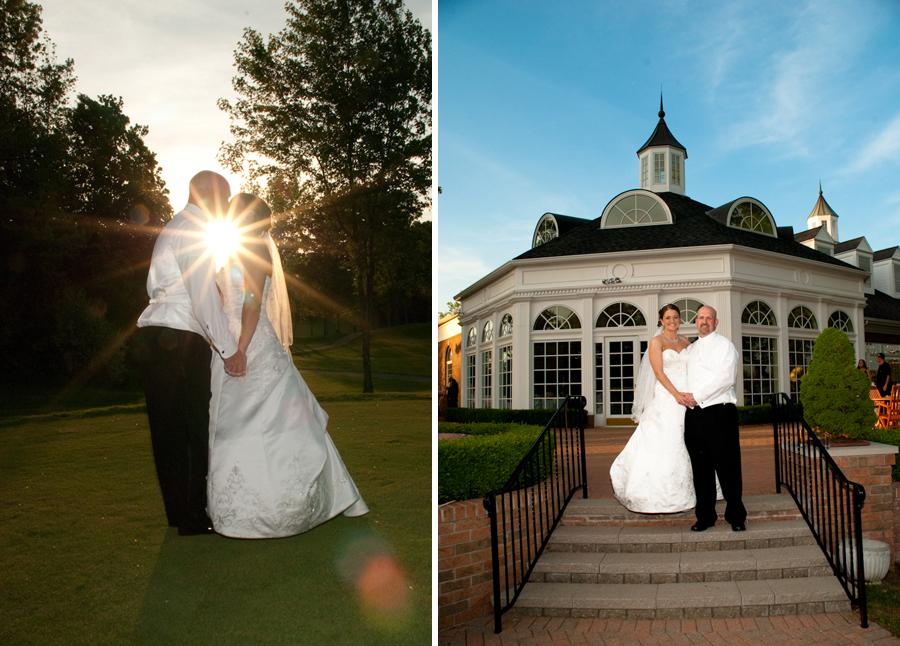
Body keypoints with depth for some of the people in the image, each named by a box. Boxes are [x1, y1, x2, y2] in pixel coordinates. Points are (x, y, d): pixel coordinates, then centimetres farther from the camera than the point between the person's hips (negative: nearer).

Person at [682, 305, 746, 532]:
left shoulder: (724, 345, 1)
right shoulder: (691, 348, 20)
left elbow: (726, 378, -12)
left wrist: (696, 396, -13)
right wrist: (682, 396, 3)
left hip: (719, 413, -5)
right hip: (693, 414, 5)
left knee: (727, 468, -2)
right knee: (701, 468, 8)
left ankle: (736, 516, 12)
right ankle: (705, 516, 17)